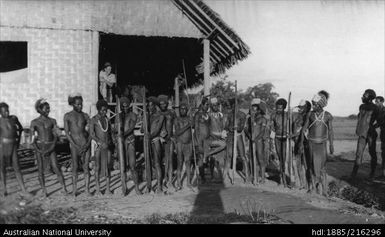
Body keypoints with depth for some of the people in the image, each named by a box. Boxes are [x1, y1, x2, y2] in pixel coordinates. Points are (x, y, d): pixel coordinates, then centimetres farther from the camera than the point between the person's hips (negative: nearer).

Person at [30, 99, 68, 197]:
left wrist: (51, 148, -10)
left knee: (56, 168, -9)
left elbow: (55, 136, 2)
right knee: (41, 170, 2)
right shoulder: (34, 122, 2)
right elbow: (32, 138, 0)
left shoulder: (52, 121, 6)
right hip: (40, 147, 0)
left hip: (51, 147, 1)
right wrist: (37, 150, -12)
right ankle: (44, 191, 11)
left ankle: (64, 189, -7)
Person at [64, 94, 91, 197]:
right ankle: (74, 189, 9)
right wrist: (75, 145, -10)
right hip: (74, 143, -2)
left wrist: (87, 144, -7)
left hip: (86, 143, 2)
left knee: (86, 167, 0)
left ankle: (87, 189, 5)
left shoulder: (85, 115, 9)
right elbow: (67, 132, -2)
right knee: (75, 167, -1)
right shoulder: (67, 116, 2)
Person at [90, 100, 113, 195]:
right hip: (98, 145, -4)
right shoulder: (93, 119, -5)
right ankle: (98, 189, 7)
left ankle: (108, 188, 8)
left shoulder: (107, 119, 12)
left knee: (108, 166, 2)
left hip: (107, 145, 4)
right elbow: (92, 134, -13)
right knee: (98, 167, -1)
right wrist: (101, 143, -22)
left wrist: (111, 142, 16)